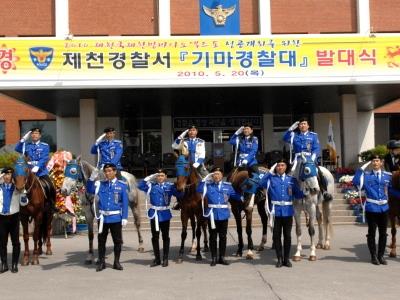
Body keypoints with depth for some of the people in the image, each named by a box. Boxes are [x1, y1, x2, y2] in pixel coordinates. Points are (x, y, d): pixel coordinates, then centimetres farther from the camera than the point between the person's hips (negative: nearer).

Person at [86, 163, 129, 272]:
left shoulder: (121, 185, -2)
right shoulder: (100, 184, 3)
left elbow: (125, 203, -3)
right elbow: (90, 190, -2)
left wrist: (124, 218, -7)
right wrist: (91, 179, -16)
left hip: (116, 218, -1)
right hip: (103, 218, 1)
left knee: (117, 241, 8)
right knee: (101, 240, 9)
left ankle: (116, 262, 21)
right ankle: (101, 262, 21)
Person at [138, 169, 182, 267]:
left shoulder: (170, 186, 0)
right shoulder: (151, 185, 4)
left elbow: (180, 194, -8)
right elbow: (140, 186, -8)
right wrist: (150, 178, -9)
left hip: (165, 214, -1)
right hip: (154, 214, 1)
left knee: (165, 237, 6)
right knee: (155, 237, 8)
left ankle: (165, 259, 16)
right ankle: (157, 259, 19)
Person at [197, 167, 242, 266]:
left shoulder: (227, 186, 6)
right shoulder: (208, 185, 2)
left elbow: (235, 195, 8)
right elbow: (199, 190, -11)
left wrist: (243, 197, -8)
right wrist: (205, 179, -12)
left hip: (223, 214, 1)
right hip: (212, 214, -1)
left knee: (223, 237, 9)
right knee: (213, 237, 6)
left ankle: (222, 258, 19)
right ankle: (214, 258, 14)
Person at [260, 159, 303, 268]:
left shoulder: (292, 180, 7)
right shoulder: (271, 179, 3)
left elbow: (298, 194, 8)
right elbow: (262, 183, -16)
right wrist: (270, 172, -14)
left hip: (288, 211, 1)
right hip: (276, 211, -1)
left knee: (287, 235, 8)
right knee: (276, 236, 5)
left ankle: (286, 259, 20)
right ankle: (279, 259, 18)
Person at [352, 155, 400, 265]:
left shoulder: (388, 175, 5)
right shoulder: (366, 175, -3)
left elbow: (391, 190, 14)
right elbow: (356, 182, -19)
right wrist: (362, 168, -20)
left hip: (384, 208, 3)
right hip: (371, 208, -3)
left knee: (383, 233, 10)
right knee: (372, 233, 7)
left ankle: (381, 256, 24)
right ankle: (374, 256, 19)